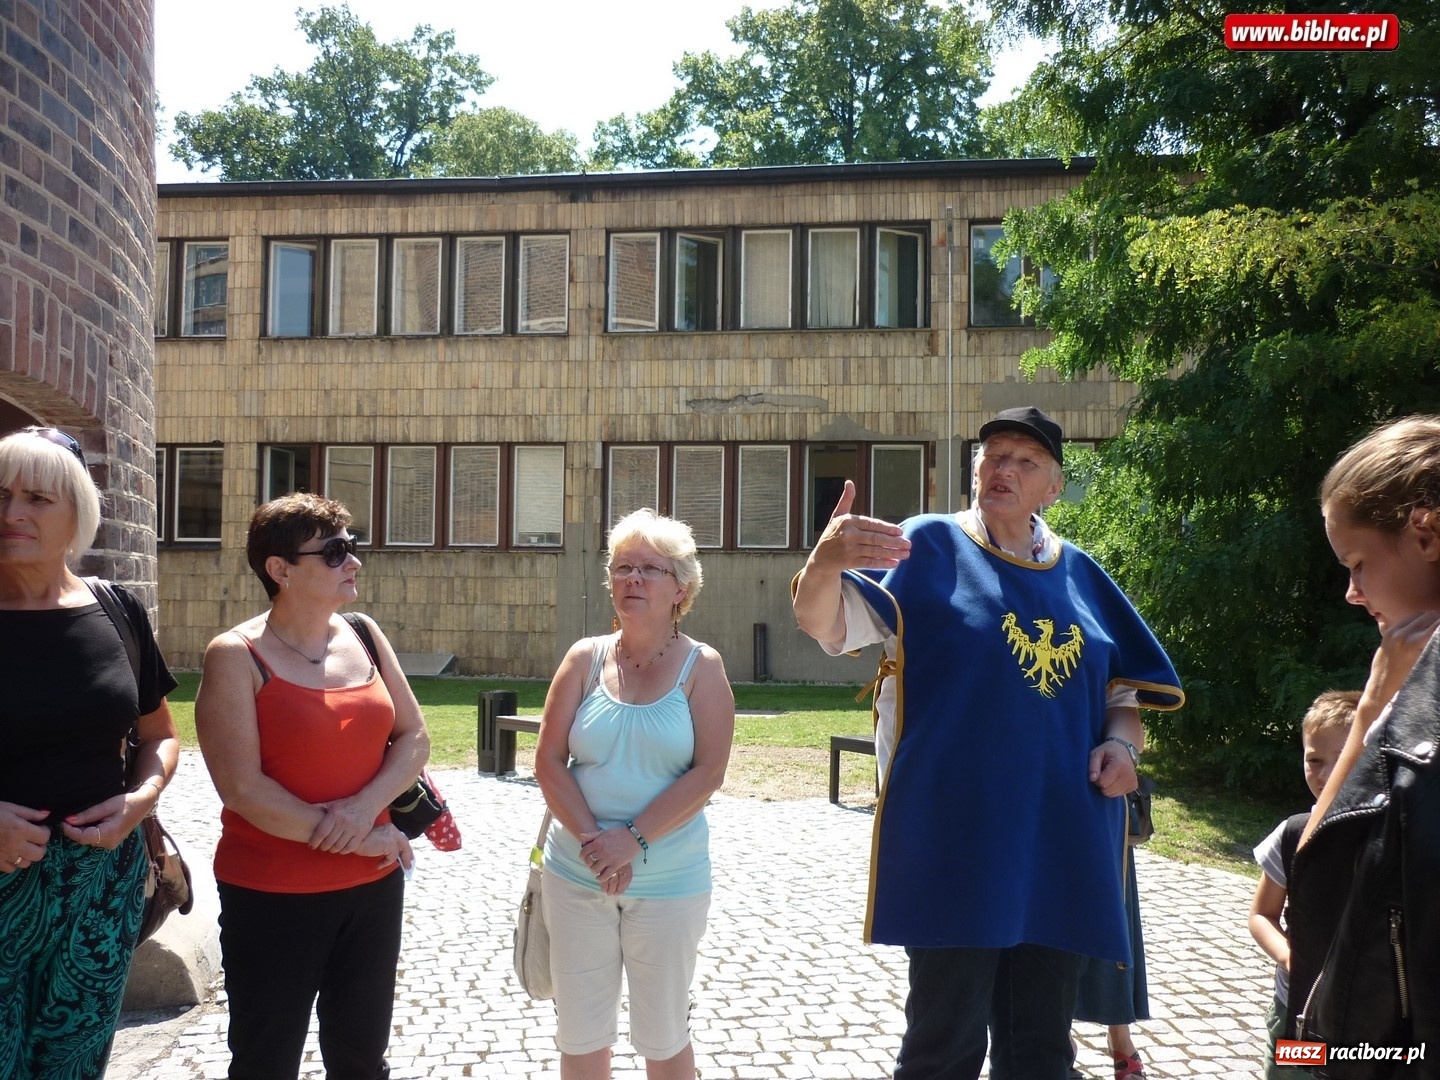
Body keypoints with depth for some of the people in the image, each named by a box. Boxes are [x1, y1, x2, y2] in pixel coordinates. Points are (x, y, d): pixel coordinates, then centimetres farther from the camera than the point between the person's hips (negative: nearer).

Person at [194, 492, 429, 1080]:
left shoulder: (364, 636, 3)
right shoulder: (238, 656, -13)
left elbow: (413, 737, 5)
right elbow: (242, 789, -18)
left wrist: (368, 806, -14)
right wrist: (357, 840, -15)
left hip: (373, 885, 5)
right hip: (272, 897, -5)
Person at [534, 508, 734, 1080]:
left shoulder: (701, 666, -5)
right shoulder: (586, 658, 1)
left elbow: (708, 772, -12)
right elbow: (549, 761, -3)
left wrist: (634, 840, -19)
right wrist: (591, 839, -15)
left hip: (669, 881, -2)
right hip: (577, 874, 2)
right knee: (580, 1034, 14)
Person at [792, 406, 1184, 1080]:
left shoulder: (1078, 572, 12)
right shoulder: (929, 546, -2)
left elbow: (1124, 686, 20)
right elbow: (824, 623, -14)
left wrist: (1122, 742, -1)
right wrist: (825, 563, -37)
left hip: (1063, 844, 5)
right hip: (955, 843, -4)